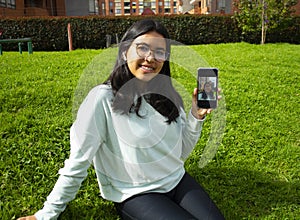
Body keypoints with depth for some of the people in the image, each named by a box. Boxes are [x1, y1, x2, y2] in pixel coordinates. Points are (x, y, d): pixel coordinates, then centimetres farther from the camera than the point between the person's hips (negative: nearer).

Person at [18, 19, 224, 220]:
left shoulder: (167, 95, -1)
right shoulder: (103, 98, -18)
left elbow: (181, 152, 7)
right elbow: (78, 163, -12)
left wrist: (197, 117, -7)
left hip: (178, 182, 5)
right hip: (136, 195, -5)